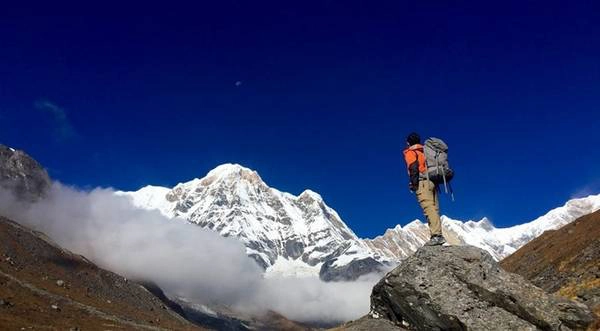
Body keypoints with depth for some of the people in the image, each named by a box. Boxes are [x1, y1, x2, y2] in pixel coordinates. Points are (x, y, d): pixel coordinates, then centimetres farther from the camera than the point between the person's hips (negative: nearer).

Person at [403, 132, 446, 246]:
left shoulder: (410, 152, 4)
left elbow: (413, 168, -12)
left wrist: (413, 183, -16)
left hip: (422, 182, -8)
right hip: (432, 181, 8)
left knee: (429, 209, -15)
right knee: (434, 209, 7)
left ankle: (436, 235, -24)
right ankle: (439, 235, 4)